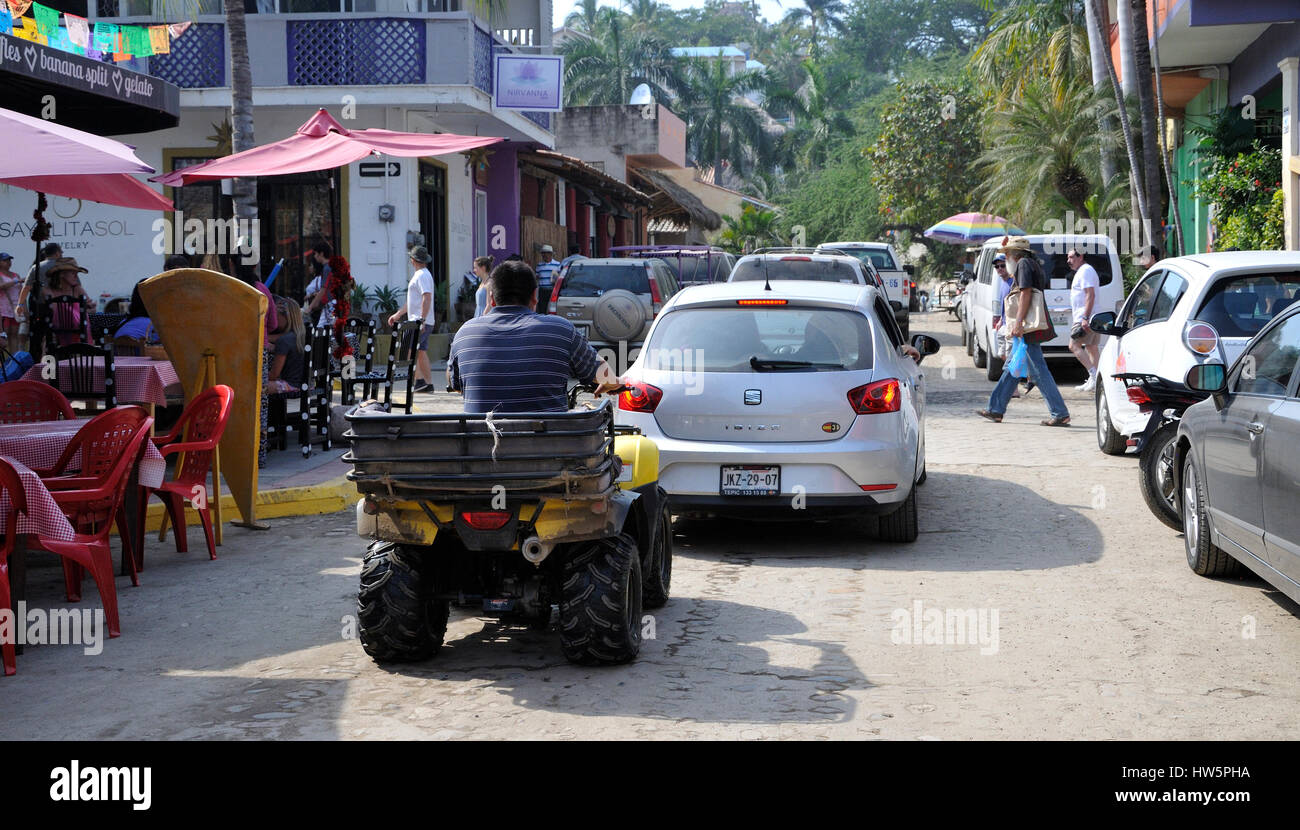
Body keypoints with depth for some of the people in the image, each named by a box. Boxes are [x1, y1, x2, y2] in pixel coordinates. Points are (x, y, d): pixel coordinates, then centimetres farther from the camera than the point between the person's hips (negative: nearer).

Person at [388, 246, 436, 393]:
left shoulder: (422, 276, -12)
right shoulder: (420, 275, 21)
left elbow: (427, 298, -24)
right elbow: (412, 301, 29)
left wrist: (422, 320, -29)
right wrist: (398, 314, 31)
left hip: (421, 323, -10)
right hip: (419, 322, 10)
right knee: (421, 352, 10)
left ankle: (420, 381, -16)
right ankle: (428, 384, 10)